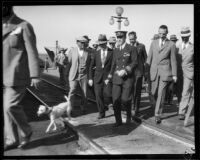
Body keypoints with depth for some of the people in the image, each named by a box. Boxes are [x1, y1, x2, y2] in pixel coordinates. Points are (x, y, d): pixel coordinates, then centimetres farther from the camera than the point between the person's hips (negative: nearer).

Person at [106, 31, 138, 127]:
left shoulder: (132, 49, 0)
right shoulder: (115, 51, 14)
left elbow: (134, 62, -4)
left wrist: (125, 70, -16)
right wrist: (109, 78, 17)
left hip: (127, 78, -4)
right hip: (116, 78, 4)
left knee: (125, 99, -7)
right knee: (116, 100, -2)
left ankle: (129, 115, 23)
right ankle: (118, 121, 9)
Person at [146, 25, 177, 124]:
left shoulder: (171, 45, 0)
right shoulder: (153, 43, 9)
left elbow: (173, 60, 2)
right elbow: (149, 57, 11)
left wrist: (174, 74, -1)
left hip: (165, 71, -3)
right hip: (154, 71, 3)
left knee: (161, 93, -6)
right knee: (154, 92, 6)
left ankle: (158, 115, 0)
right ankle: (159, 105, 35)